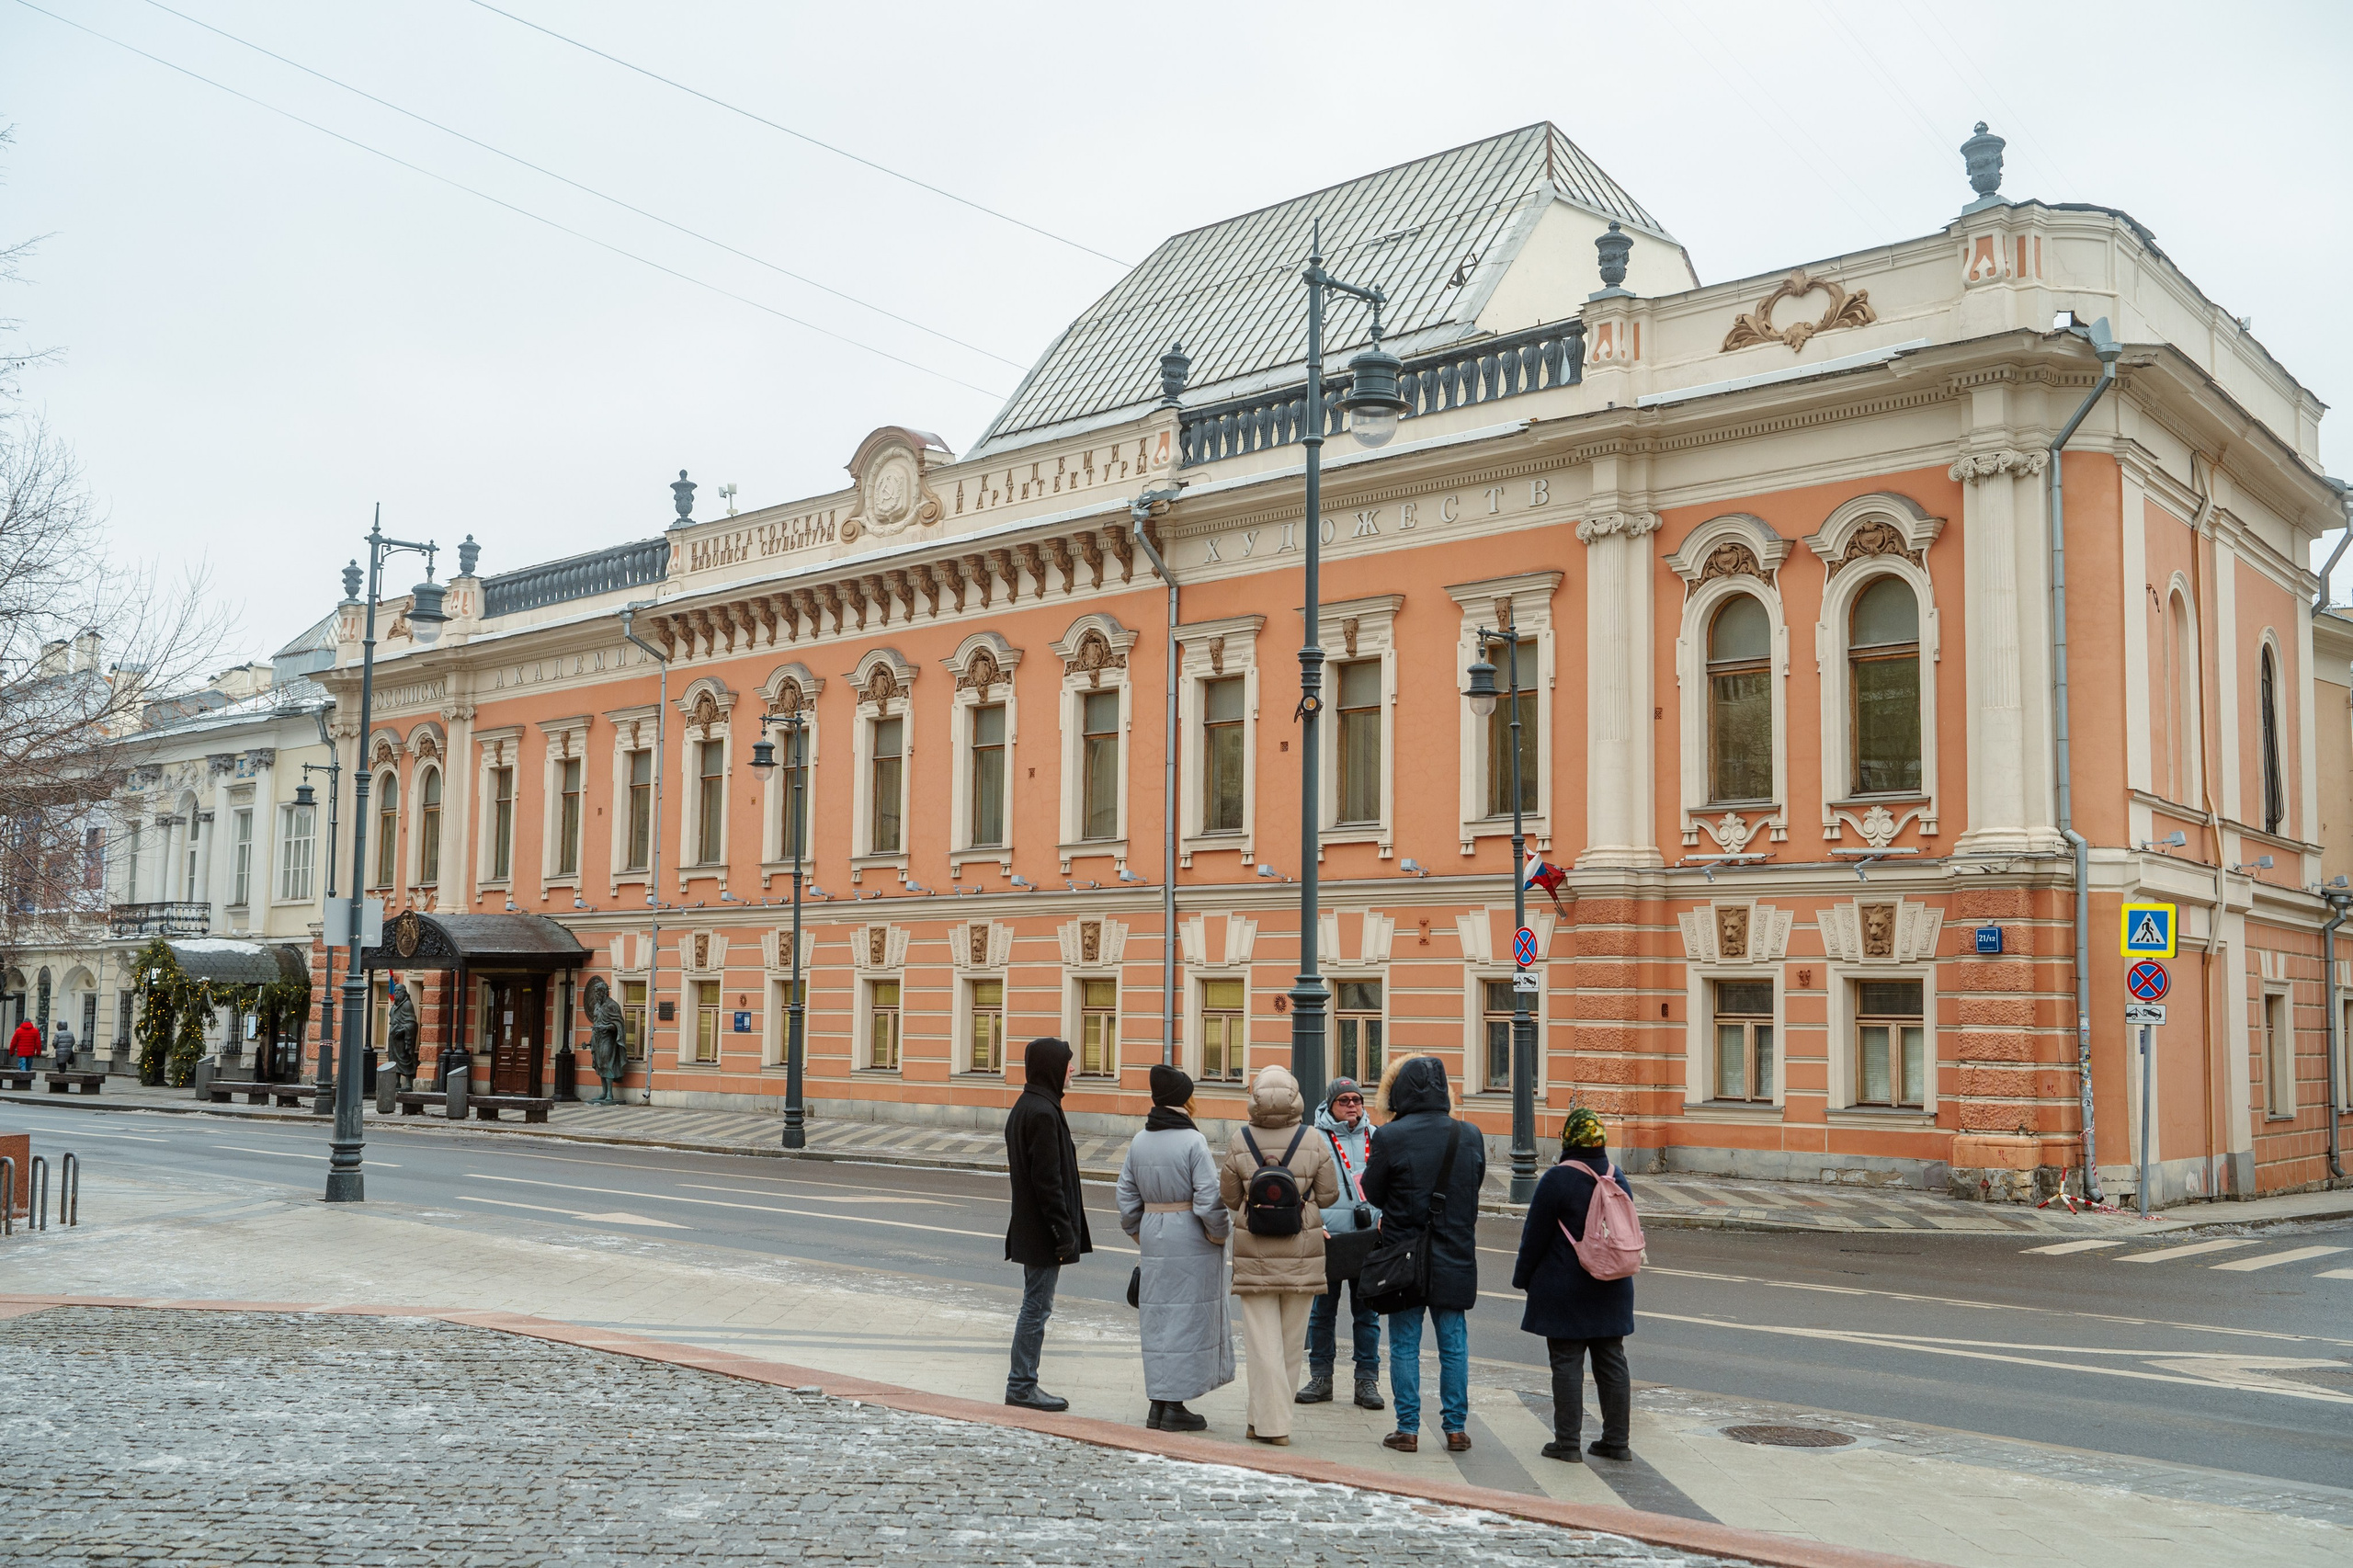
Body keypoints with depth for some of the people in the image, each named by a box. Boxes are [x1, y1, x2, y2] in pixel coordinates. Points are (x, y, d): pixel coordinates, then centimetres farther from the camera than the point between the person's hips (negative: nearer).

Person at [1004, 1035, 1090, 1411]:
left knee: (1035, 1305, 15)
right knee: (1037, 1306, -2)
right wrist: (1064, 1233, -18)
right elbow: (1048, 1180, -22)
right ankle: (1022, 1386, 6)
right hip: (1042, 1230, -10)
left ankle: (1022, 1384, 21)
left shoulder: (1024, 1107, 12)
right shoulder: (1043, 1113, -20)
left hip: (1028, 1227, 10)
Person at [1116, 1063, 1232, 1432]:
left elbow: (1127, 1200, 10)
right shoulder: (1193, 1141, -15)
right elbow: (1209, 1200, -17)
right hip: (1191, 1242, -6)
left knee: (1158, 1318, 13)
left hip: (1153, 1239, 6)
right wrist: (1220, 1235, -2)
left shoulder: (1139, 1142, 5)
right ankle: (1175, 1405, 4)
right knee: (1189, 1318, 2)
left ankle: (1158, 1403, 17)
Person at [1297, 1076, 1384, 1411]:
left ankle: (1367, 1381, 14)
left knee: (1367, 1311, 6)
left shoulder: (1376, 1139, 7)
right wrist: (1315, 1226, -13)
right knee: (1322, 1310, 7)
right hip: (1327, 1241, -2)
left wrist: (1386, 1217, -3)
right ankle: (1320, 1379, 19)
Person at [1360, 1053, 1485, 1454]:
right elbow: (1476, 1183, 10)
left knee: (1404, 1345, 7)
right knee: (1454, 1345, 11)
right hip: (1455, 1256, 2)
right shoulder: (1470, 1135, -4)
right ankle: (1456, 1427, 15)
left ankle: (1408, 1428, 9)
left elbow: (1372, 1193, -3)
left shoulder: (1390, 1137, -14)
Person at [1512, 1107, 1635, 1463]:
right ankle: (1616, 1441, 15)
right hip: (1612, 1289, 6)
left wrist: (1523, 1278, 1)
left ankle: (1567, 1443, 2)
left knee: (1567, 1363, 0)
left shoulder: (1558, 1179, -16)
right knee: (1612, 1361, 11)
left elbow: (1535, 1236, -11)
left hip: (1565, 1290, -6)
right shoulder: (1618, 1179, 4)